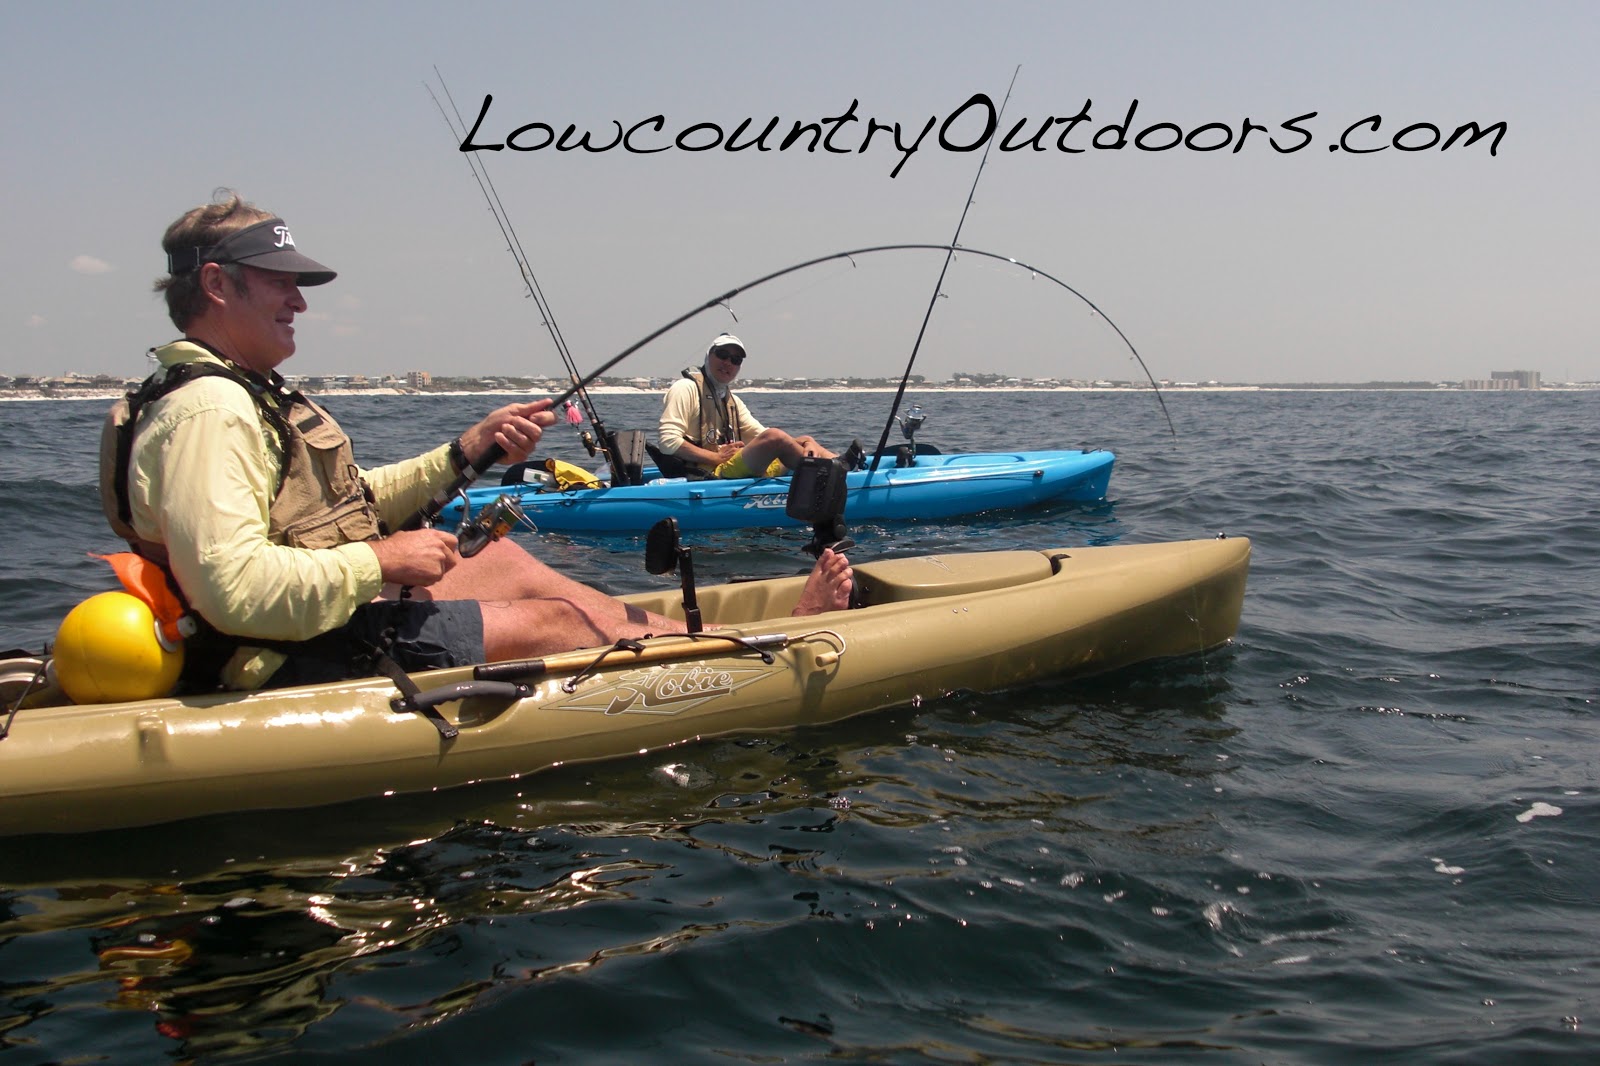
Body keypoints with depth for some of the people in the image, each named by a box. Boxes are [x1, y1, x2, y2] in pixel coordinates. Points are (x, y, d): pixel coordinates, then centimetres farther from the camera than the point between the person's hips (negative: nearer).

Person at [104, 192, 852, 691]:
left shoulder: (240, 393, 14)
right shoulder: (207, 409, -21)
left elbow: (343, 504, 18)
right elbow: (237, 591, -33)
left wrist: (465, 453, 9)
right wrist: (384, 561, -21)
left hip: (335, 620, 11)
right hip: (311, 662, -11)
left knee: (507, 561, 11)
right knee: (550, 619, -6)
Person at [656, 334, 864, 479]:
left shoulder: (732, 400, 25)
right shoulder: (686, 389, -3)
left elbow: (762, 436, 17)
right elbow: (667, 441, -14)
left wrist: (807, 443, -2)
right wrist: (717, 457, -17)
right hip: (708, 476, -9)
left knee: (803, 441, 7)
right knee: (774, 437, -26)